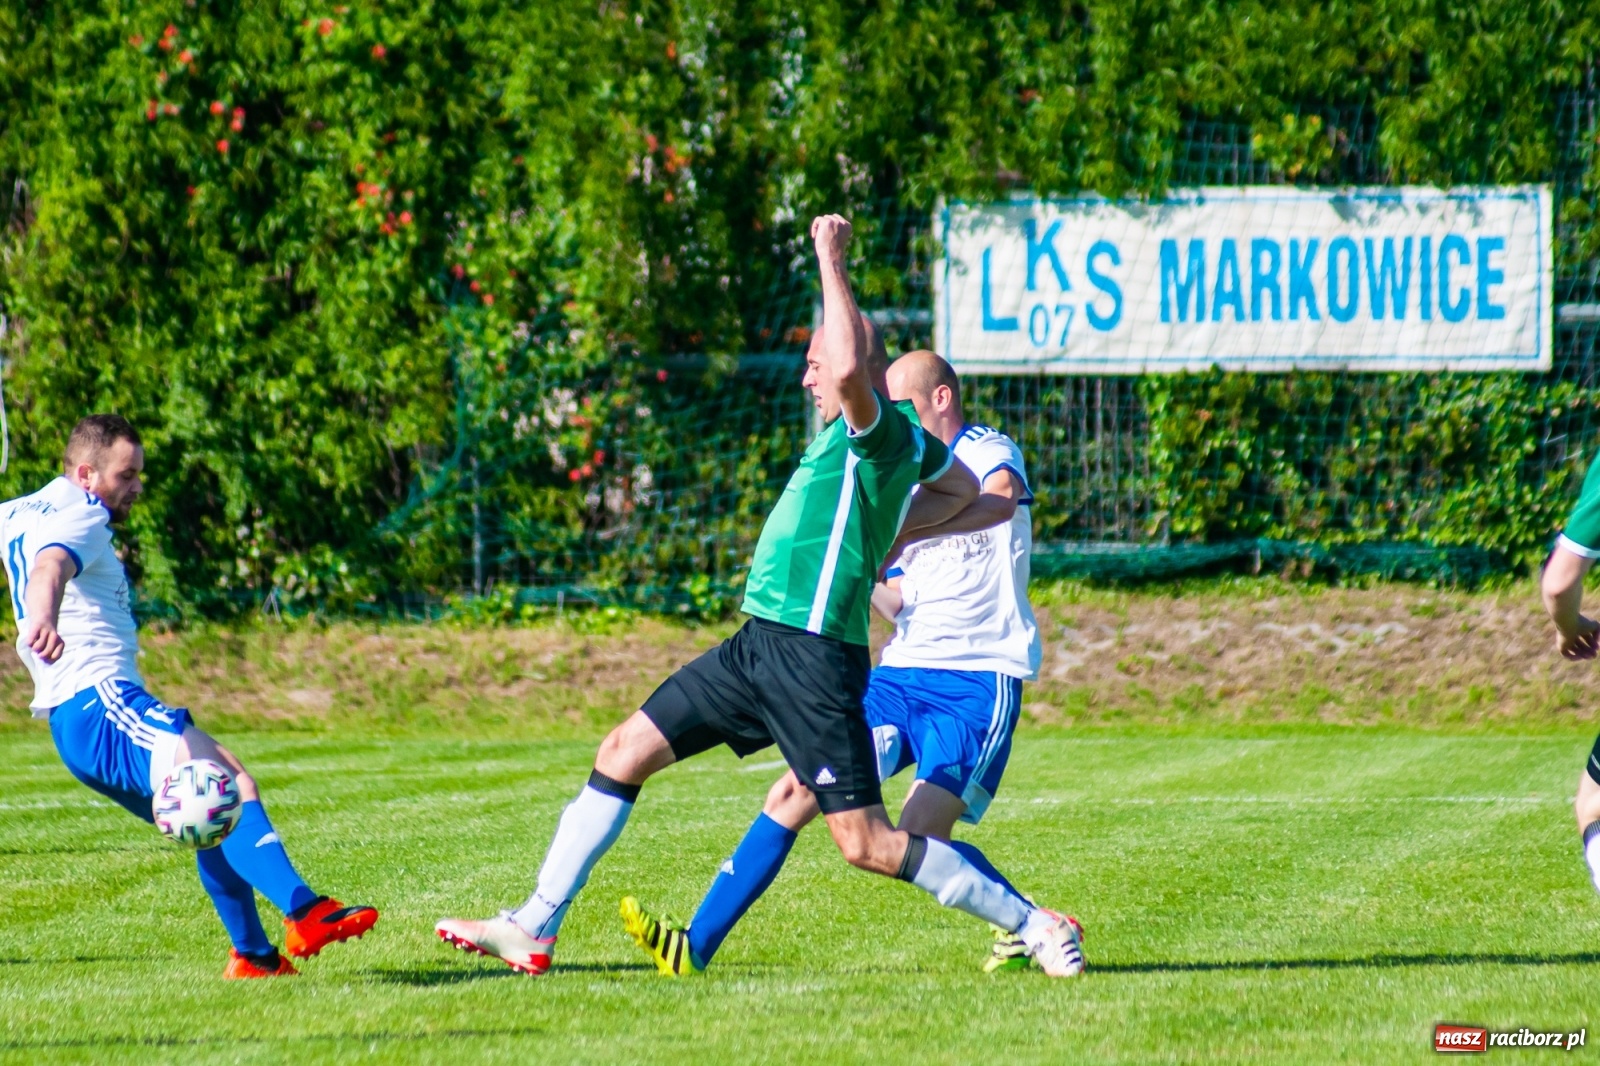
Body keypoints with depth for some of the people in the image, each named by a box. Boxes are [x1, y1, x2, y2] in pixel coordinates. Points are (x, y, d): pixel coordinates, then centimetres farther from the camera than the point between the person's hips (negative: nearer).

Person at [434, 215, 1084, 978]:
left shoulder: (882, 428, -13)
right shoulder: (898, 440, 15)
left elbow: (849, 369, -35)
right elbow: (964, 488, 31)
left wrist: (831, 262, -24)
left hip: (812, 658, -10)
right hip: (762, 645, 10)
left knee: (867, 844, -10)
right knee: (624, 752, 9)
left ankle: (1032, 924, 1)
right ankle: (534, 929, 14)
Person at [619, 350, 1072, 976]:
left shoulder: (988, 454, -5)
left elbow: (1001, 503, -31)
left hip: (978, 680, -8)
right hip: (902, 669, 8)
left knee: (918, 838, -21)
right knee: (795, 793, -2)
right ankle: (695, 946, -2)